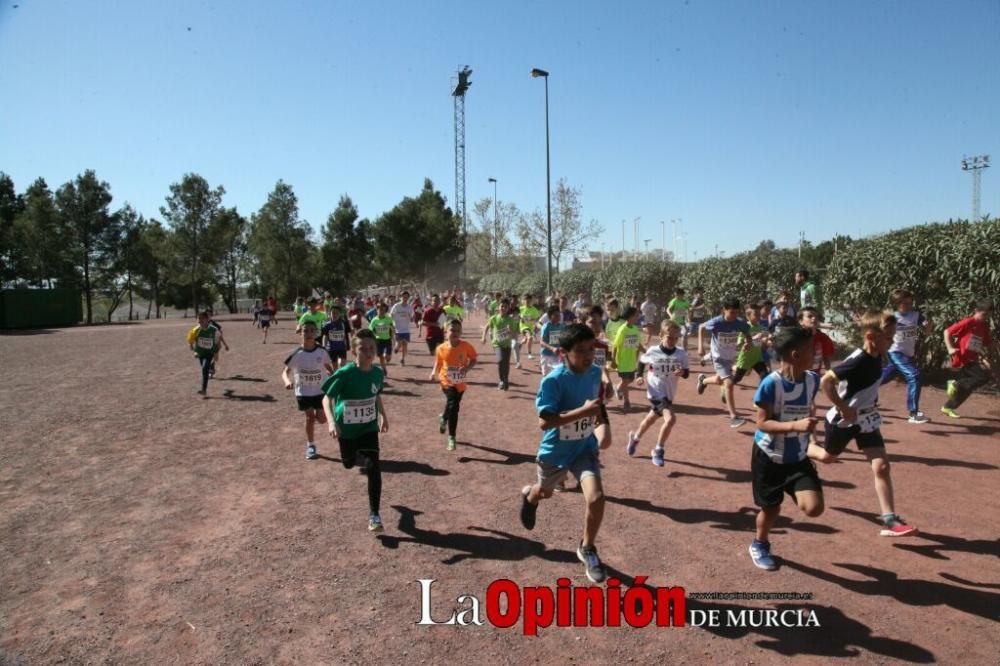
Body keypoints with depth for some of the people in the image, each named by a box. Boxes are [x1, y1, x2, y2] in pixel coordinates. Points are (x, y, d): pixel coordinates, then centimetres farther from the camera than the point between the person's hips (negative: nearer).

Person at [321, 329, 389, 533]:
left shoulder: (378, 373, -10)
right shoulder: (345, 374, -24)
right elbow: (327, 398, -19)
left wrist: (383, 415, 9)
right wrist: (331, 421, -34)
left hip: (369, 428, 1)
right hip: (347, 429, -1)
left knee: (373, 468, -15)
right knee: (349, 463, 22)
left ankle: (374, 515, -5)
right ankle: (362, 460, 62)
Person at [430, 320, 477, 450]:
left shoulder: (466, 346, -14)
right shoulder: (441, 349, -12)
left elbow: (473, 359, -1)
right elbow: (438, 364, 2)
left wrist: (467, 367, -21)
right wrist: (434, 373, -16)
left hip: (460, 383, 3)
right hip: (447, 382, -3)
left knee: (453, 407, 20)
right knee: (453, 406, -23)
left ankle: (443, 419, 56)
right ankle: (452, 437, -6)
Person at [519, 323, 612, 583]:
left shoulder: (595, 372, -9)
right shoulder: (553, 380, -28)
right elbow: (544, 421, -34)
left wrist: (603, 424, -1)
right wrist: (583, 411, -40)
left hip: (585, 447, 3)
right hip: (555, 450, -3)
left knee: (596, 497, -16)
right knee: (545, 492, 24)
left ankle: (587, 549, 11)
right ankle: (529, 495, 65)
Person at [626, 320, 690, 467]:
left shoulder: (681, 354, -11)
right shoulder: (652, 352, -16)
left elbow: (686, 373, -3)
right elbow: (641, 360, 5)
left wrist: (682, 372, -24)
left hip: (669, 393, 5)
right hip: (656, 392, -5)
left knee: (652, 418, 24)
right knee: (670, 418, -22)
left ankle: (635, 437, 52)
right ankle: (658, 451, -3)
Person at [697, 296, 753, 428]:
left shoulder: (741, 323, -18)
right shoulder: (716, 322, -26)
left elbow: (748, 334, 0)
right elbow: (701, 328, -8)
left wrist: (748, 343, -22)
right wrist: (701, 346, -13)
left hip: (732, 357, 5)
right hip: (719, 357, -5)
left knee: (719, 381, 25)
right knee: (729, 383, -18)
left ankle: (703, 380, 59)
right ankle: (733, 417, -13)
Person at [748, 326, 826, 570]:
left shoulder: (812, 379, -6)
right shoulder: (771, 383, -23)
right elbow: (762, 423, -22)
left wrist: (812, 439, 13)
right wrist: (796, 425, -33)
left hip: (798, 457, 4)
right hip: (769, 456, -4)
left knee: (814, 508, -12)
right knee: (771, 507, 11)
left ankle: (796, 496, 22)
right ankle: (759, 545, 39)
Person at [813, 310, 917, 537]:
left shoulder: (877, 358, -4)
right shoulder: (858, 361, -29)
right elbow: (825, 381, -31)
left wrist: (869, 405, 11)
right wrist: (843, 408, -28)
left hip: (866, 420, 6)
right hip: (843, 421, -6)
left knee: (882, 466, -3)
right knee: (827, 457, 17)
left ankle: (890, 520, -2)